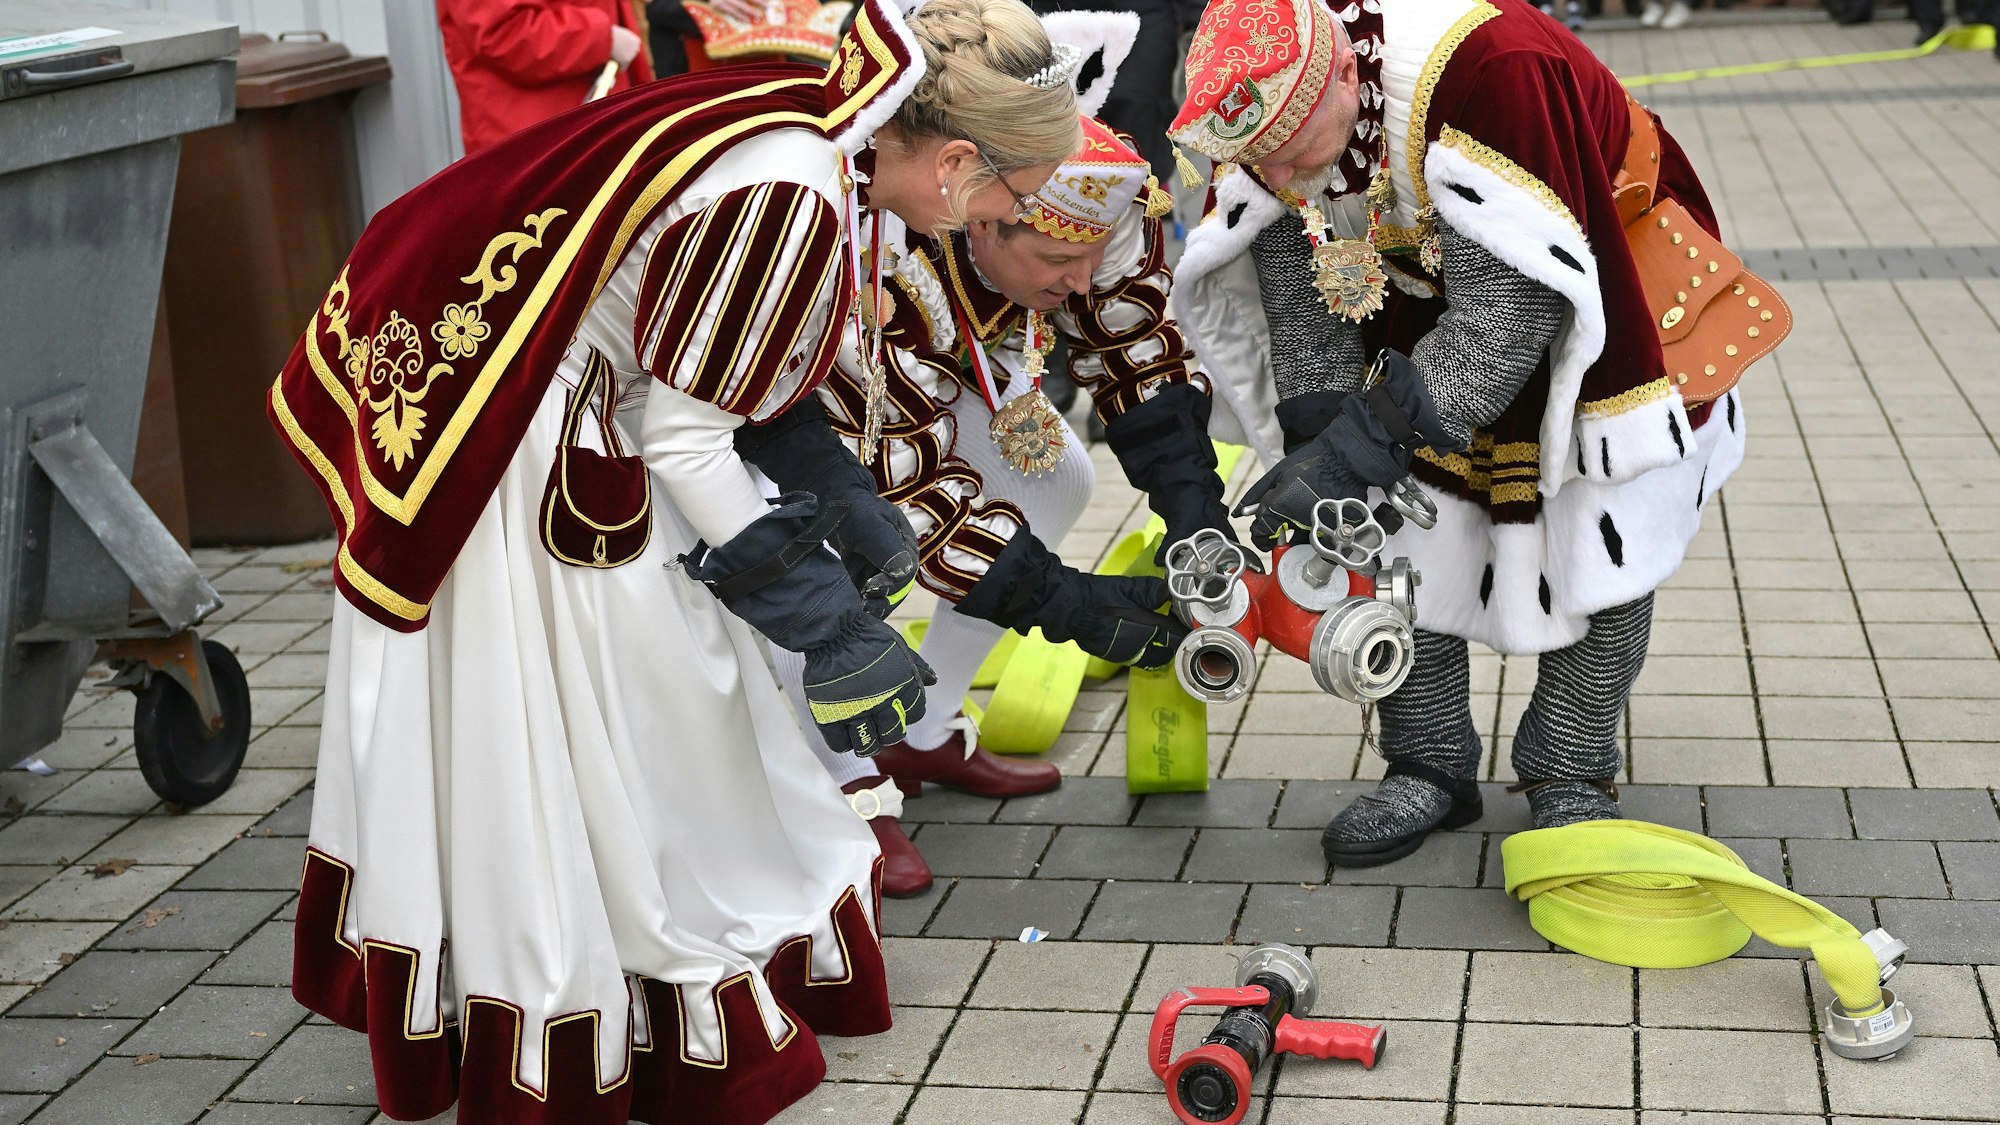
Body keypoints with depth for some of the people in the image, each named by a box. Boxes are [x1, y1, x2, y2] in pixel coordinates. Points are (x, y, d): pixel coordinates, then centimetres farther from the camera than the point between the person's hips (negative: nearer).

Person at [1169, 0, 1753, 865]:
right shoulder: (1266, 101, -21)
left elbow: (1509, 310, -39)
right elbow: (1298, 297, -14)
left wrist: (1364, 444, -40)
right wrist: (1319, 444, -24)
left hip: (1604, 293, -5)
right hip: (1424, 302, 5)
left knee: (1600, 536, -6)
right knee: (1407, 538, 0)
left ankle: (1570, 776, 11)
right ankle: (1429, 767, 14)